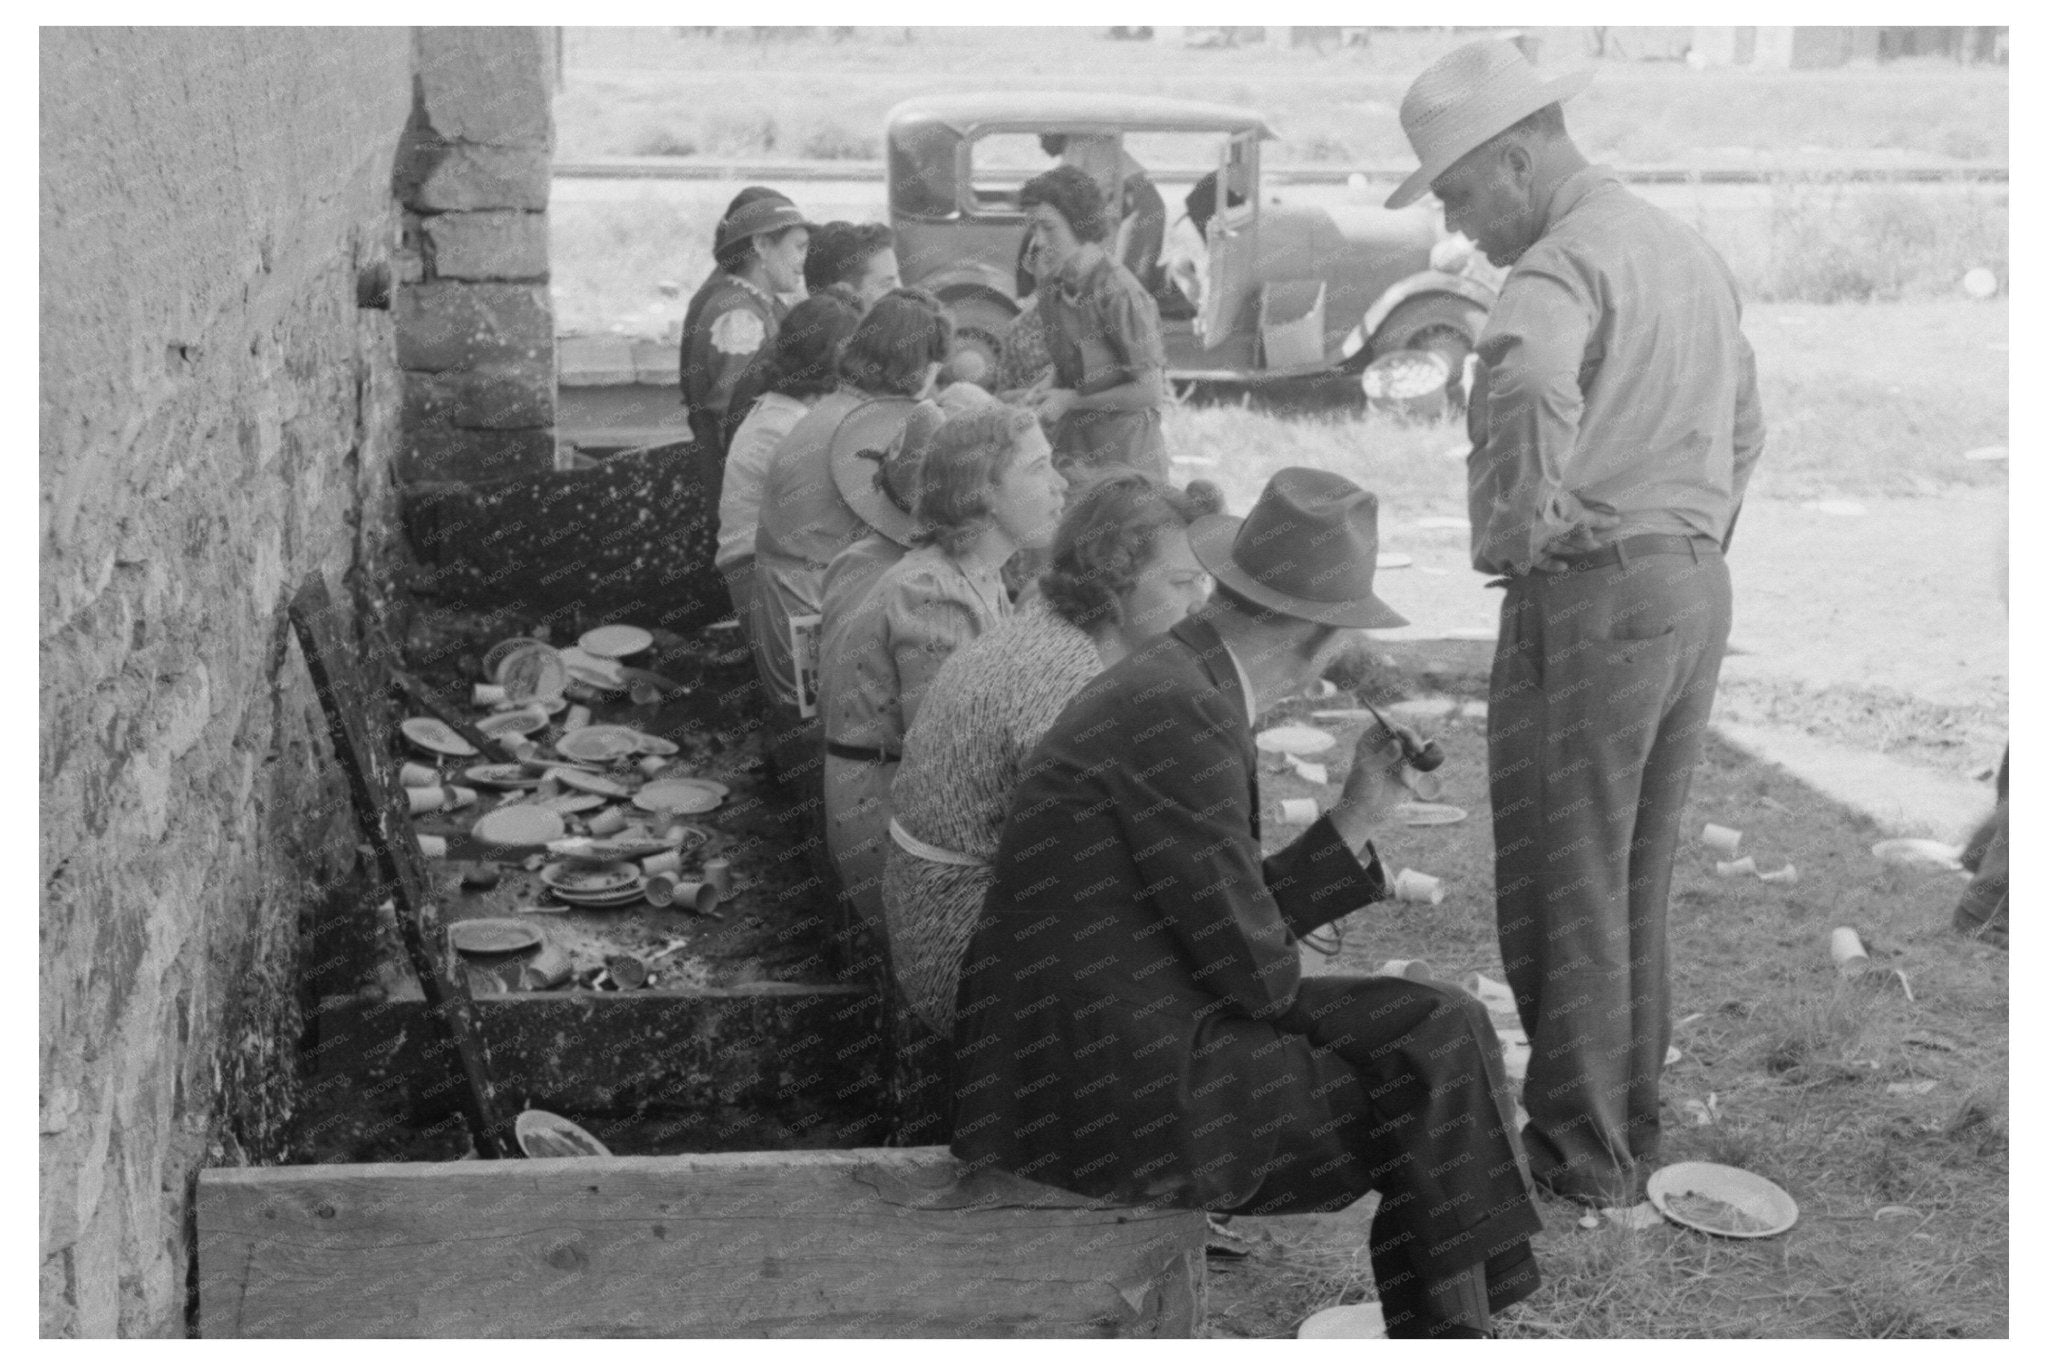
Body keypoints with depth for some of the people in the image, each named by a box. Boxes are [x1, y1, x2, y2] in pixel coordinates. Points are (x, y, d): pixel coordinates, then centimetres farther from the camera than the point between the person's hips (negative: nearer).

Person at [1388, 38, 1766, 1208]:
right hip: (1700, 586, 9)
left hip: (1592, 594, -9)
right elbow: (1745, 432, 24)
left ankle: (1581, 1152, 11)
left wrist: (1517, 530, -24)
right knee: (1640, 882, 17)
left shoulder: (1564, 264, -15)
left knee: (1564, 887, 2)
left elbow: (1531, 384, -39)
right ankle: (1633, 1131, 27)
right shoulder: (1690, 249, 15)